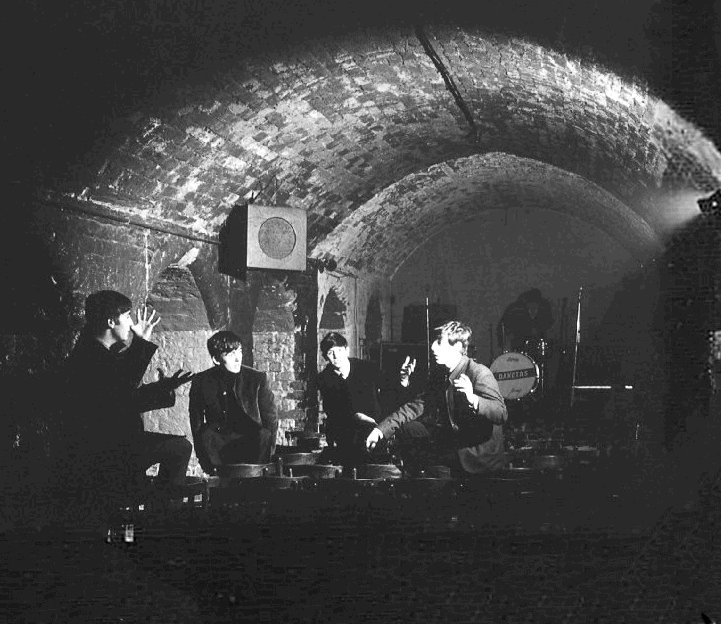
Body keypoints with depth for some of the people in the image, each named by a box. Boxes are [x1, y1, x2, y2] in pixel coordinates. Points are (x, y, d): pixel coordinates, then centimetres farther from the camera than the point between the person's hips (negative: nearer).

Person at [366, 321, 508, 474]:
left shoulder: (480, 373, -20)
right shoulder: (438, 374, 5)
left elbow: (501, 414, -29)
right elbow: (418, 405, 6)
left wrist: (472, 399, -48)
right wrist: (381, 430, -5)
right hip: (453, 439, 8)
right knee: (405, 429, 4)